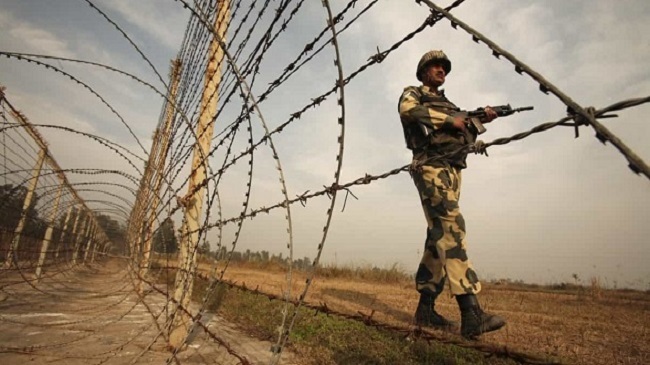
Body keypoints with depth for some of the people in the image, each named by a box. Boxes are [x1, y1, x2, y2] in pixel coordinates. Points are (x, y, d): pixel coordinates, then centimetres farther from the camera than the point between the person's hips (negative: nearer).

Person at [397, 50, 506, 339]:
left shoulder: (448, 104, 33)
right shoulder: (413, 94, 12)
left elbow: (464, 138, 28)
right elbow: (408, 111, -13)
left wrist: (479, 121, 10)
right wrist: (450, 120, -10)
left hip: (453, 171, 8)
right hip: (431, 167, -8)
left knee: (440, 235, 1)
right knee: (450, 227, -23)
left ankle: (425, 308, 6)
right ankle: (471, 312, -28)